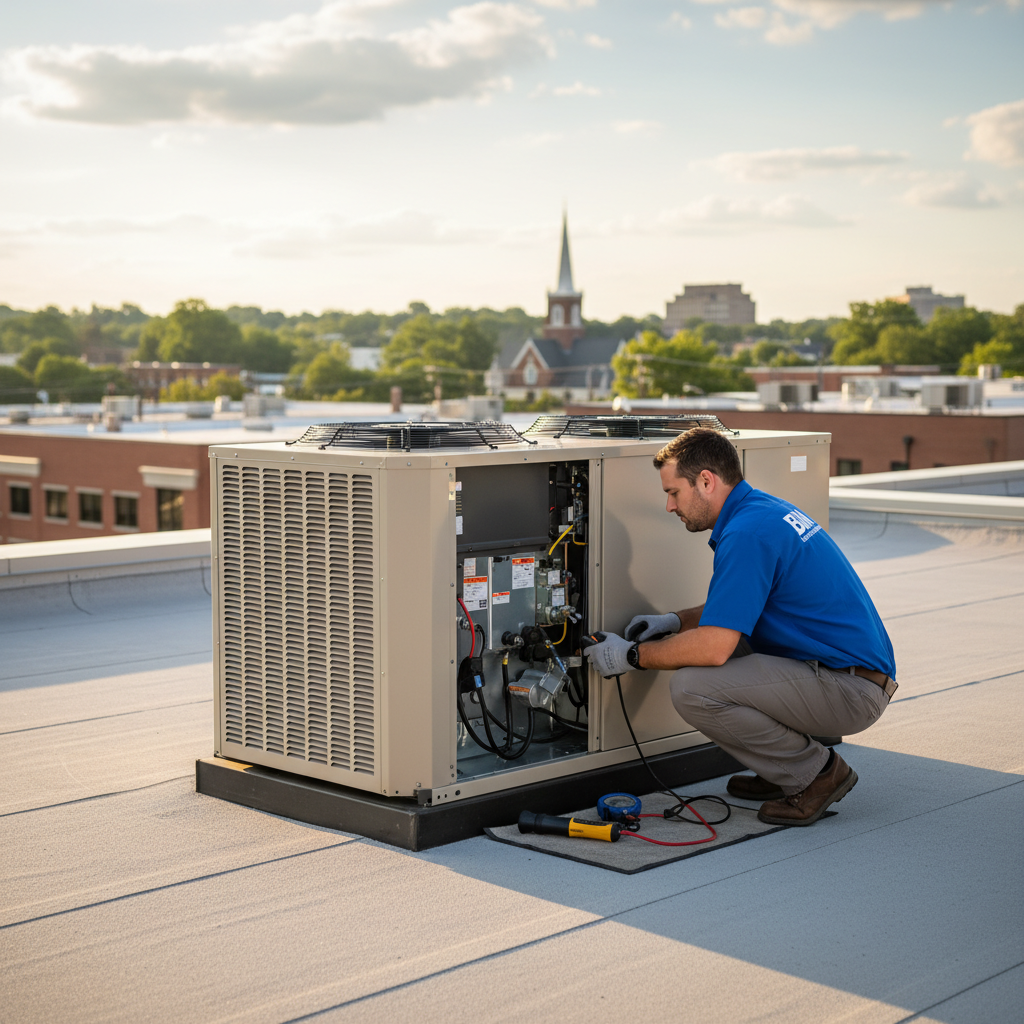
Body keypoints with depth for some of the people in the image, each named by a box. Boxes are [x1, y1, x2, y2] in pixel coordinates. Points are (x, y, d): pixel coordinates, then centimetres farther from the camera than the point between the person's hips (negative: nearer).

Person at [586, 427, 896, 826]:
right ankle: (787, 771, 17)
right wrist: (675, 621, 14)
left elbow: (714, 647, -25)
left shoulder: (747, 533, -20)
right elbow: (738, 606, 28)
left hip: (850, 692, -10)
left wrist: (632, 655, -9)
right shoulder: (766, 508, 12)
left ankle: (815, 772, -3)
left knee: (691, 686, -20)